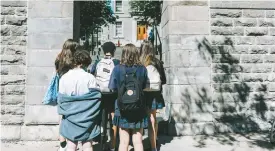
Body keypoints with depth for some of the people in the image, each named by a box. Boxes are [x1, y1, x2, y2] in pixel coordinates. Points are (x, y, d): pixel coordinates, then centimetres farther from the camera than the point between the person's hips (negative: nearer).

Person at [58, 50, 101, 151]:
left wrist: (64, 111, 10)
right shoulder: (89, 77, -11)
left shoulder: (64, 77, -4)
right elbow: (96, 97, -10)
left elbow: (61, 98, -2)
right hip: (86, 117, -2)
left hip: (70, 117, 2)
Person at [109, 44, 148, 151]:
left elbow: (112, 87, -3)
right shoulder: (142, 69, -6)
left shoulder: (117, 69, -9)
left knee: (124, 141, 9)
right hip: (138, 109, 1)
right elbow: (144, 86, 4)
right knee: (138, 141, 9)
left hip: (122, 110, 0)